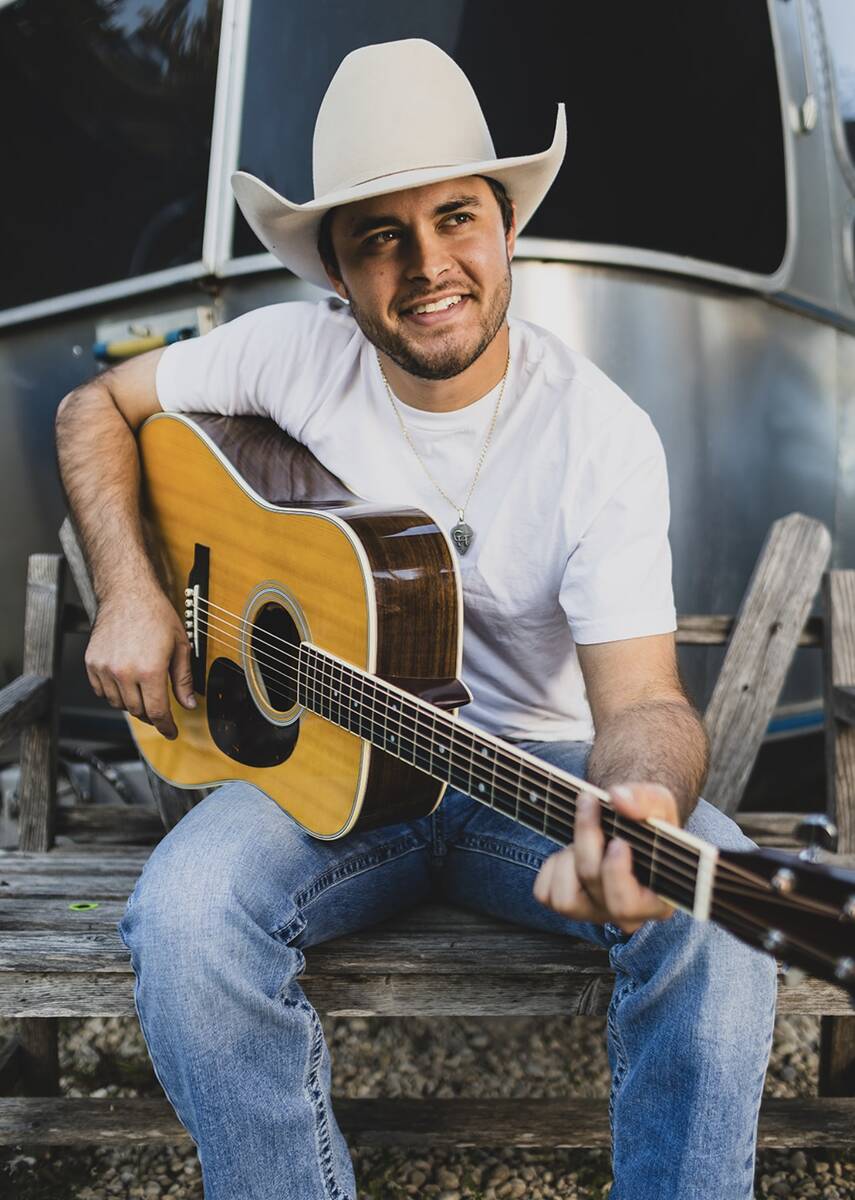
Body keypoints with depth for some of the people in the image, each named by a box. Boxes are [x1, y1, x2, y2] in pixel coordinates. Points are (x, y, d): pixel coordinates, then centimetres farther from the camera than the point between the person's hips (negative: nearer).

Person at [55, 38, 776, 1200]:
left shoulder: (603, 436, -14)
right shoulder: (296, 352, -6)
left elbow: (641, 697, -20)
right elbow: (97, 406, 8)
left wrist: (646, 801, -45)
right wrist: (131, 596, -8)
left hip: (537, 761, -1)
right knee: (187, 912, -29)